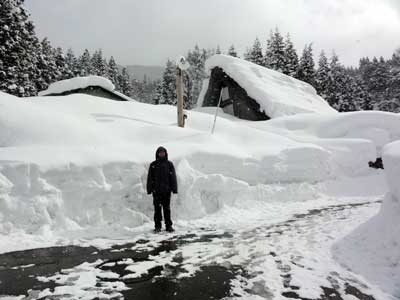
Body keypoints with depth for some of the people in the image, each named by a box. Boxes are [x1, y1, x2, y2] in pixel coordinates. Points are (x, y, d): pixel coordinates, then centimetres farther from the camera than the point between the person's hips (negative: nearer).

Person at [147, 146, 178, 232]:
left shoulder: (169, 164, 6)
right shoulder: (153, 165, 6)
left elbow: (173, 177, 4)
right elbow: (150, 178, 5)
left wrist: (174, 189, -2)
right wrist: (149, 189, -2)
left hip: (166, 190, 0)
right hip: (156, 190, 0)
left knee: (167, 208, 5)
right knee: (157, 208, 3)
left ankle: (168, 225, 12)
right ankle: (157, 226, 11)